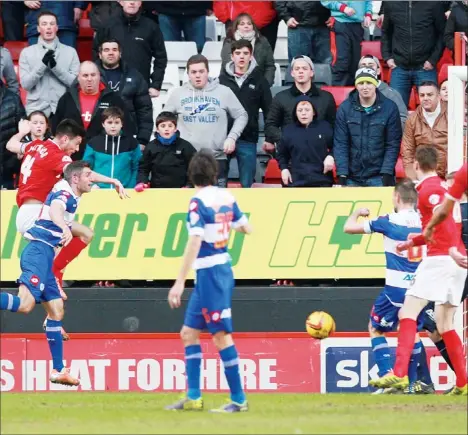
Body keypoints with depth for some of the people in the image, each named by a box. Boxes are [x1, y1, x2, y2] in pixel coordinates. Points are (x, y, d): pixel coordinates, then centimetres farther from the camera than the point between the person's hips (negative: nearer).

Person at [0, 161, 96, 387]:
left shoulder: (69, 197, 22)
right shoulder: (64, 193, -7)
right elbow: (55, 210, -30)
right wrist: (65, 228, -50)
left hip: (44, 254, 11)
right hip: (39, 251, -11)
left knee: (56, 310, 10)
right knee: (25, 304, -28)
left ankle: (58, 370, 12)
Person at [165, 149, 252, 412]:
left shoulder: (199, 202, -15)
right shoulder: (226, 198, 6)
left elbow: (194, 243, -21)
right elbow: (247, 229, 16)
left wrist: (180, 282, -21)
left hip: (210, 273, -9)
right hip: (223, 269, 9)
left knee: (221, 336, -4)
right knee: (189, 333, 14)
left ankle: (238, 399, 0)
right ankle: (193, 397, 15)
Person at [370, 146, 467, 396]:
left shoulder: (429, 189, -7)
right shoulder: (442, 187, 21)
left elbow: (445, 218, -23)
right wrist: (413, 242, 37)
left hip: (440, 258, -9)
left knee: (408, 312, -11)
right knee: (444, 325, 14)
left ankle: (399, 374, -24)